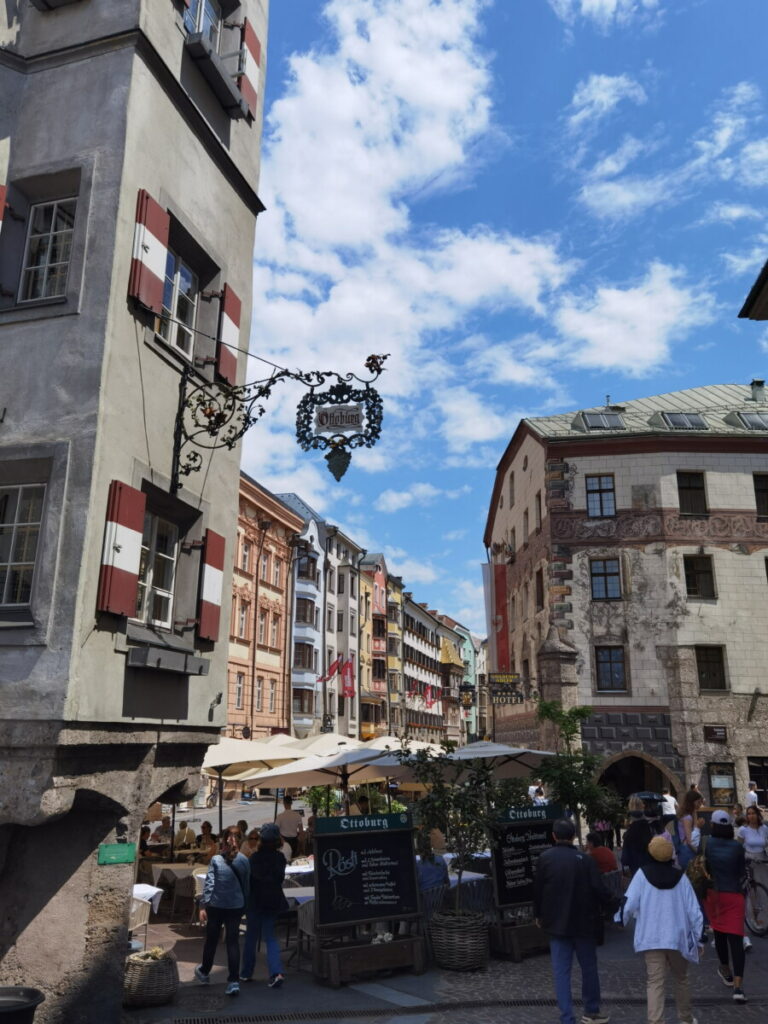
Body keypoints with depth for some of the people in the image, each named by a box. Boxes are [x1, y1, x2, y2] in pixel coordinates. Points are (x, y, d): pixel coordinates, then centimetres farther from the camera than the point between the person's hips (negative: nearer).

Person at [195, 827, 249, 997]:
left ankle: (204, 972, 36)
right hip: (236, 906, 1)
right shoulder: (244, 861, -3)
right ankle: (233, 981, -2)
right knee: (233, 942, 4)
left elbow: (209, 884, -12)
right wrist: (244, 904, 14)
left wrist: (203, 906, -7)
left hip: (216, 906, -1)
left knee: (211, 940, 16)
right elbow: (246, 884, 5)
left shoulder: (215, 860, -10)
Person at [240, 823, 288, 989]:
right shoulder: (280, 857, -4)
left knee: (251, 937, 13)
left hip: (255, 902, -3)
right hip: (274, 901, 3)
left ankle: (246, 973, 23)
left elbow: (248, 880, -11)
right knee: (270, 937, 8)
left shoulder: (255, 857, -15)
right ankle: (276, 972, -9)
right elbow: (281, 878, 6)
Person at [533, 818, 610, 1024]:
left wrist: (538, 915, 13)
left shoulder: (544, 859, -7)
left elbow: (538, 891, -2)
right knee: (589, 968, 18)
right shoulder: (585, 859, -11)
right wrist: (595, 913, 10)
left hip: (556, 923, 0)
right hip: (584, 922, 0)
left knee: (561, 972, 4)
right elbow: (598, 891, -10)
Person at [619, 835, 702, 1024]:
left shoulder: (642, 874, -6)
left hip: (651, 938, -2)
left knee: (655, 982, -1)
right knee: (681, 979, 22)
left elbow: (629, 903, -10)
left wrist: (620, 919, 8)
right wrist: (698, 938, 8)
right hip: (677, 937, 3)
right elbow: (694, 910, -1)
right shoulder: (680, 877, 0)